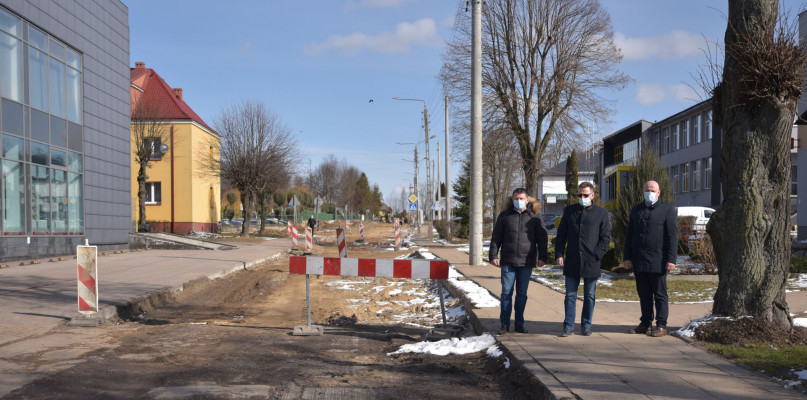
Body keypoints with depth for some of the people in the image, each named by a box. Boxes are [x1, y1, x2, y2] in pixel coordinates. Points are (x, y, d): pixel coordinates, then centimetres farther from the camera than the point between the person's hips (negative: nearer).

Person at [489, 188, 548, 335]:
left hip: (526, 263, 1)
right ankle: (505, 324, 6)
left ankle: (519, 324, 15)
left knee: (522, 294, 6)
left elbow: (542, 239, 9)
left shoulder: (534, 218, 8)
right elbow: (496, 238, 8)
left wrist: (542, 257, 0)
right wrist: (493, 255, -1)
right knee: (506, 293, -2)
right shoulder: (504, 216, 8)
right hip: (508, 262, 0)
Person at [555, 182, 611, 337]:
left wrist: (597, 255, -10)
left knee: (589, 296, 8)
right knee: (570, 295, 4)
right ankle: (568, 326, 10)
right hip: (572, 262, 2)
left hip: (591, 262, -1)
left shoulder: (601, 213, 2)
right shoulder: (569, 211, 9)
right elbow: (561, 235, 10)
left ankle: (586, 325, 18)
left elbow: (606, 237, 1)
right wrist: (559, 254, 1)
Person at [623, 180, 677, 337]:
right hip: (639, 261, 5)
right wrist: (627, 257, 8)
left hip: (657, 262, -4)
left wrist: (671, 260, -12)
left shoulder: (667, 210, 0)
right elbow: (629, 235, 15)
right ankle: (645, 324, 20)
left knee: (660, 294, 2)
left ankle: (661, 326, 8)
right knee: (644, 294, 11)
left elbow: (672, 237, -5)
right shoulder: (636, 210, 14)